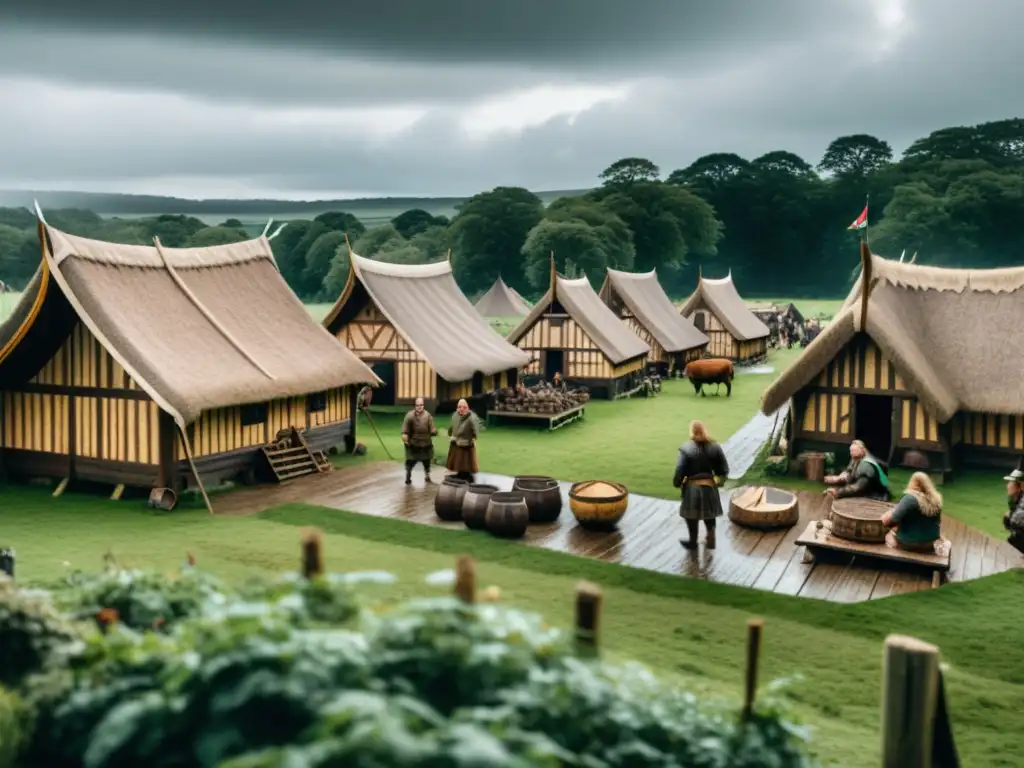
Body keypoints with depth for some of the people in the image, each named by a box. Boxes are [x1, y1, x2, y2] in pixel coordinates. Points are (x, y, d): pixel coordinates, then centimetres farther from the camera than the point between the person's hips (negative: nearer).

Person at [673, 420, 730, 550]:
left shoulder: (686, 449, -15)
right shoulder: (714, 447, -4)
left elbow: (680, 471, -16)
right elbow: (724, 469, 0)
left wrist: (677, 483, 1)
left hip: (692, 487, -3)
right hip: (709, 485, 3)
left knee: (692, 515, 14)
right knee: (709, 514, 21)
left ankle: (693, 542, 29)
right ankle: (710, 540, 34)